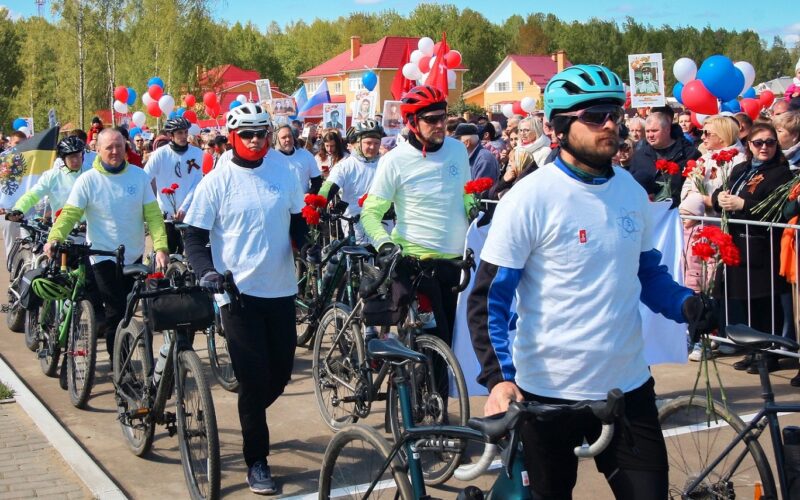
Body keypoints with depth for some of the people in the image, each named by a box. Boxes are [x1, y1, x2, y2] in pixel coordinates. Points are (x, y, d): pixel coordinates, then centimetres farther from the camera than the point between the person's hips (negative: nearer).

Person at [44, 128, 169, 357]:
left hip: (134, 256, 4)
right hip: (104, 258, -4)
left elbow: (153, 215, -5)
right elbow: (69, 214, -14)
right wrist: (54, 238, -32)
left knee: (130, 311, 17)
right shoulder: (88, 180, -9)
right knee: (116, 313, -9)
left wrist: (160, 247, -17)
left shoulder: (139, 176, -2)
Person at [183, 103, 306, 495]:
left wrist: (309, 248, -4)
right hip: (239, 291, -4)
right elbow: (194, 236, -3)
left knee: (281, 373, 11)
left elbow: (297, 220, 16)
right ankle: (256, 460, 11)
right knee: (254, 378, -4)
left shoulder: (283, 171, 4)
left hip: (281, 288, 4)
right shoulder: (217, 181, -6)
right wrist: (206, 271, -20)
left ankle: (250, 417, 41)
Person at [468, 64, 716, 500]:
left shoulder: (631, 191, 5)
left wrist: (685, 304, -4)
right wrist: (498, 377, -27)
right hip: (549, 392, -4)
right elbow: (488, 299, -13)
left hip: (628, 387, 5)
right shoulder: (529, 198, -13)